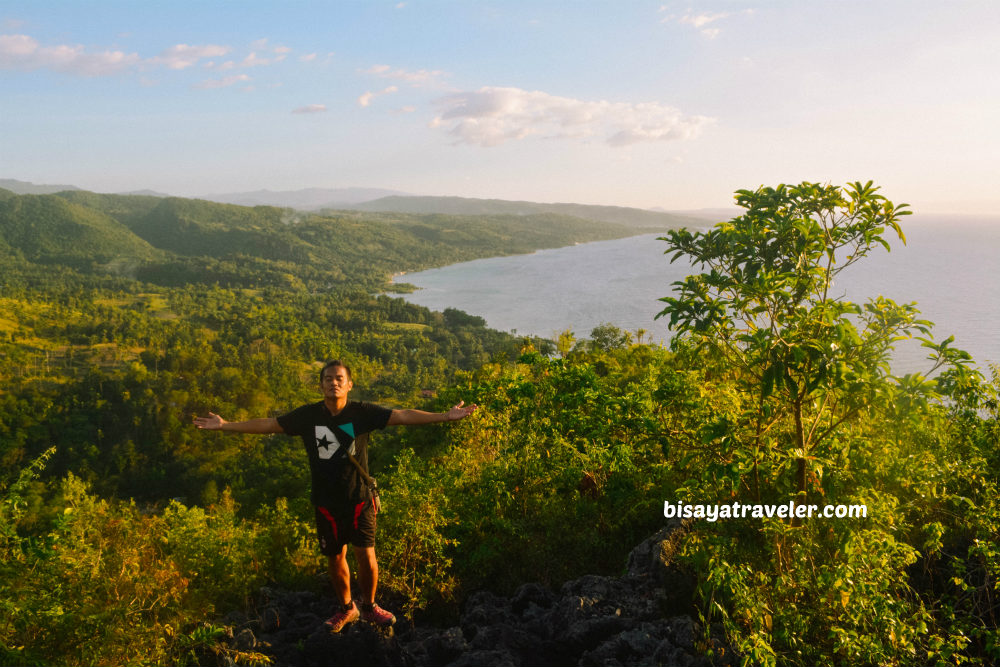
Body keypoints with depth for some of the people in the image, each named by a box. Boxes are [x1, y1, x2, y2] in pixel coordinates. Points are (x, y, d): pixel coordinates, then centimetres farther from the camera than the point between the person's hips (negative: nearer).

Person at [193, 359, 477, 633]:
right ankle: (346, 608, 36)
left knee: (366, 555, -4)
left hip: (359, 498, -2)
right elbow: (267, 424, 2)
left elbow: (403, 416, -15)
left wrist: (445, 416, -23)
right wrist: (225, 425, -1)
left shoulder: (363, 412, -9)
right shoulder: (308, 415, -4)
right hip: (326, 501, 2)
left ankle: (369, 606, 23)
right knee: (335, 558, 12)